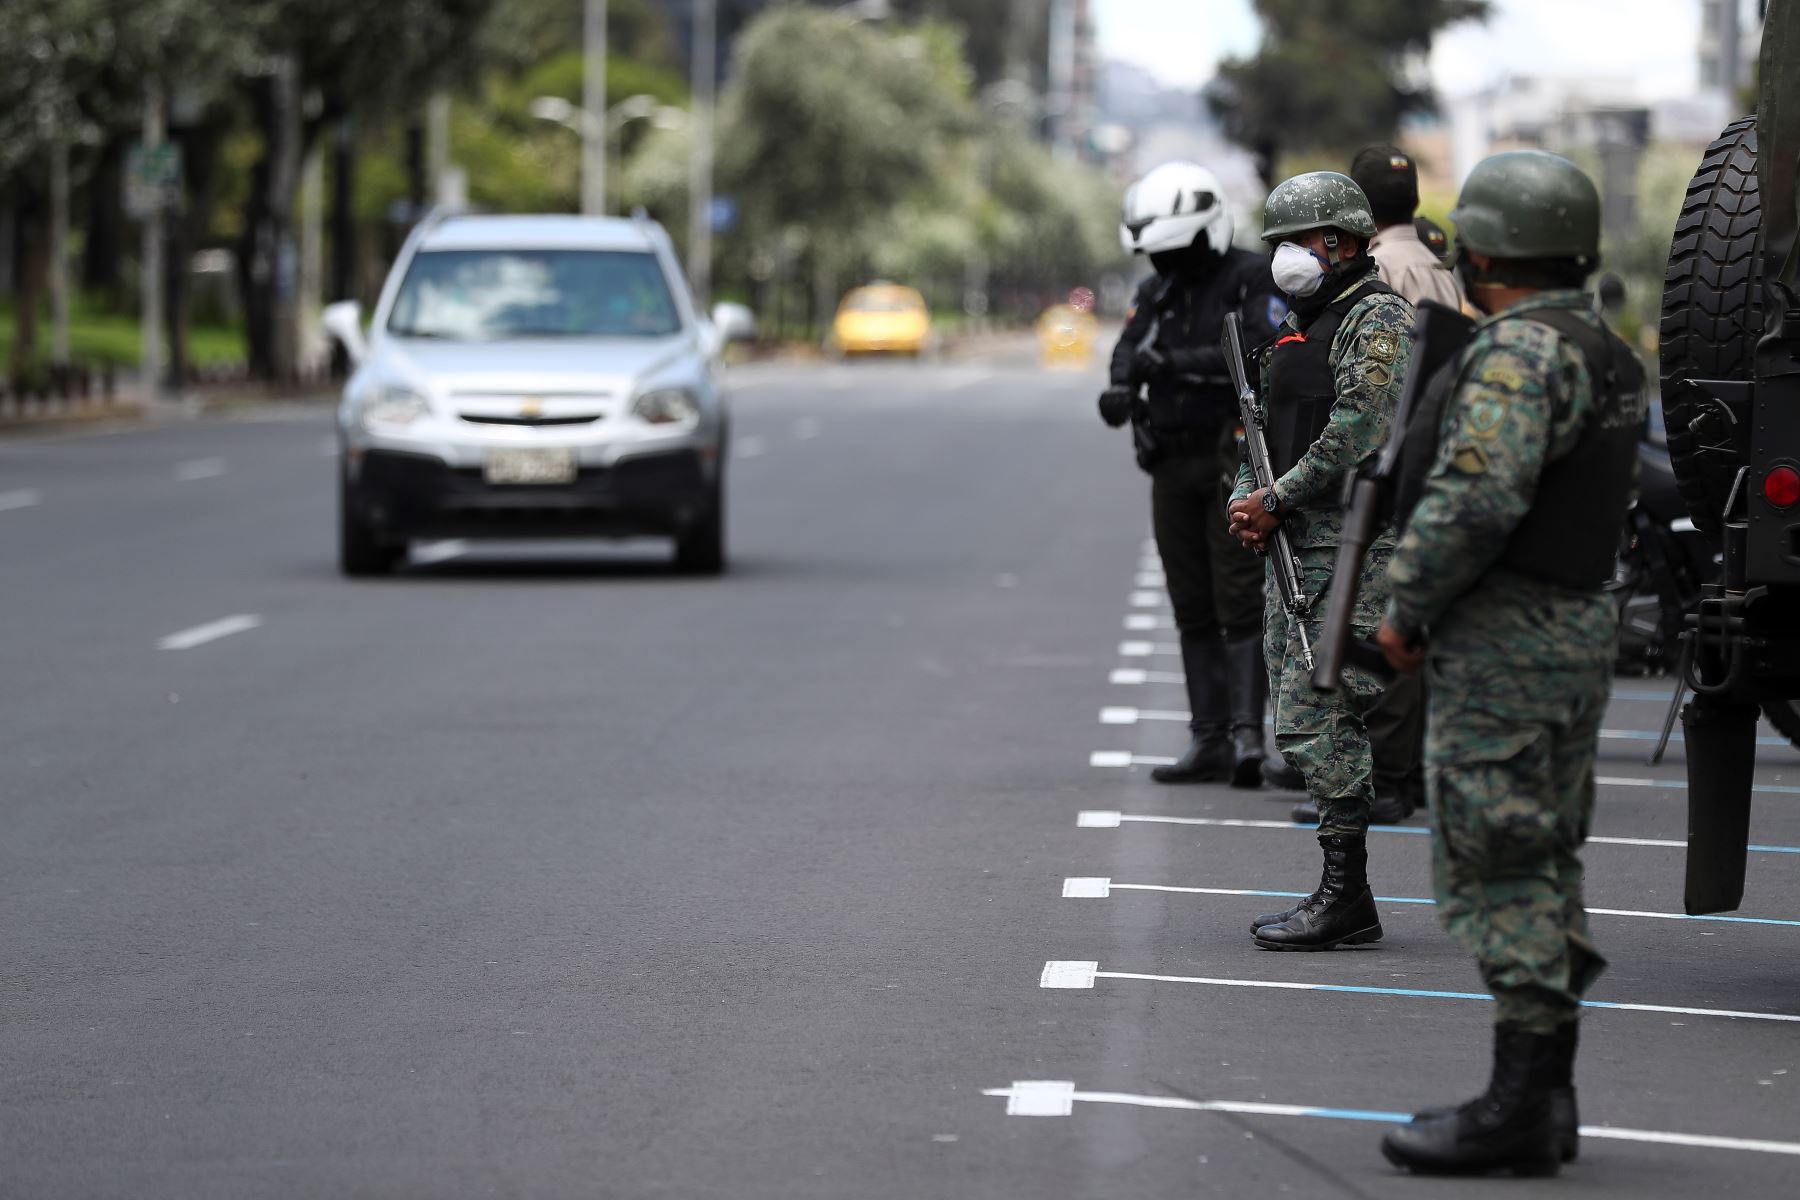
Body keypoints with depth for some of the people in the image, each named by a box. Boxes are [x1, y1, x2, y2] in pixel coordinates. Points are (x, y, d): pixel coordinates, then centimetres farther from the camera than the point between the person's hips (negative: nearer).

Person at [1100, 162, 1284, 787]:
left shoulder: (1253, 280, -6)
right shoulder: (1155, 292, 15)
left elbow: (1269, 353, -21)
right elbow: (1129, 351, 4)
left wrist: (1180, 362, -27)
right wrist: (1121, 388, -19)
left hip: (1236, 461, -7)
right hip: (1173, 467, 7)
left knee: (1241, 603, -11)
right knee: (1194, 610, 7)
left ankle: (1247, 731, -14)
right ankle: (1209, 740, 10)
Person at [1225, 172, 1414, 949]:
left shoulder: (1377, 321, -9)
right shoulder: (1296, 328, 19)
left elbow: (1357, 432, -19)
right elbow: (1266, 427, 24)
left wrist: (1275, 502, -14)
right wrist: (1246, 501, 5)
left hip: (1351, 554, -10)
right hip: (1297, 551, 10)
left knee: (1317, 721, -12)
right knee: (1302, 723, 9)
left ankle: (1345, 898, -8)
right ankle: (1345, 900, 14)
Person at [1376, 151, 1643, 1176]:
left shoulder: (1519, 354, -18)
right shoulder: (1610, 355, 14)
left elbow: (1474, 498, -27)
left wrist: (1407, 611, -14)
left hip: (1504, 642, -10)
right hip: (1581, 625, 10)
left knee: (1495, 870, -7)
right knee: (1542, 868, 14)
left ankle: (1520, 1105, -7)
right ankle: (1548, 1094, 18)